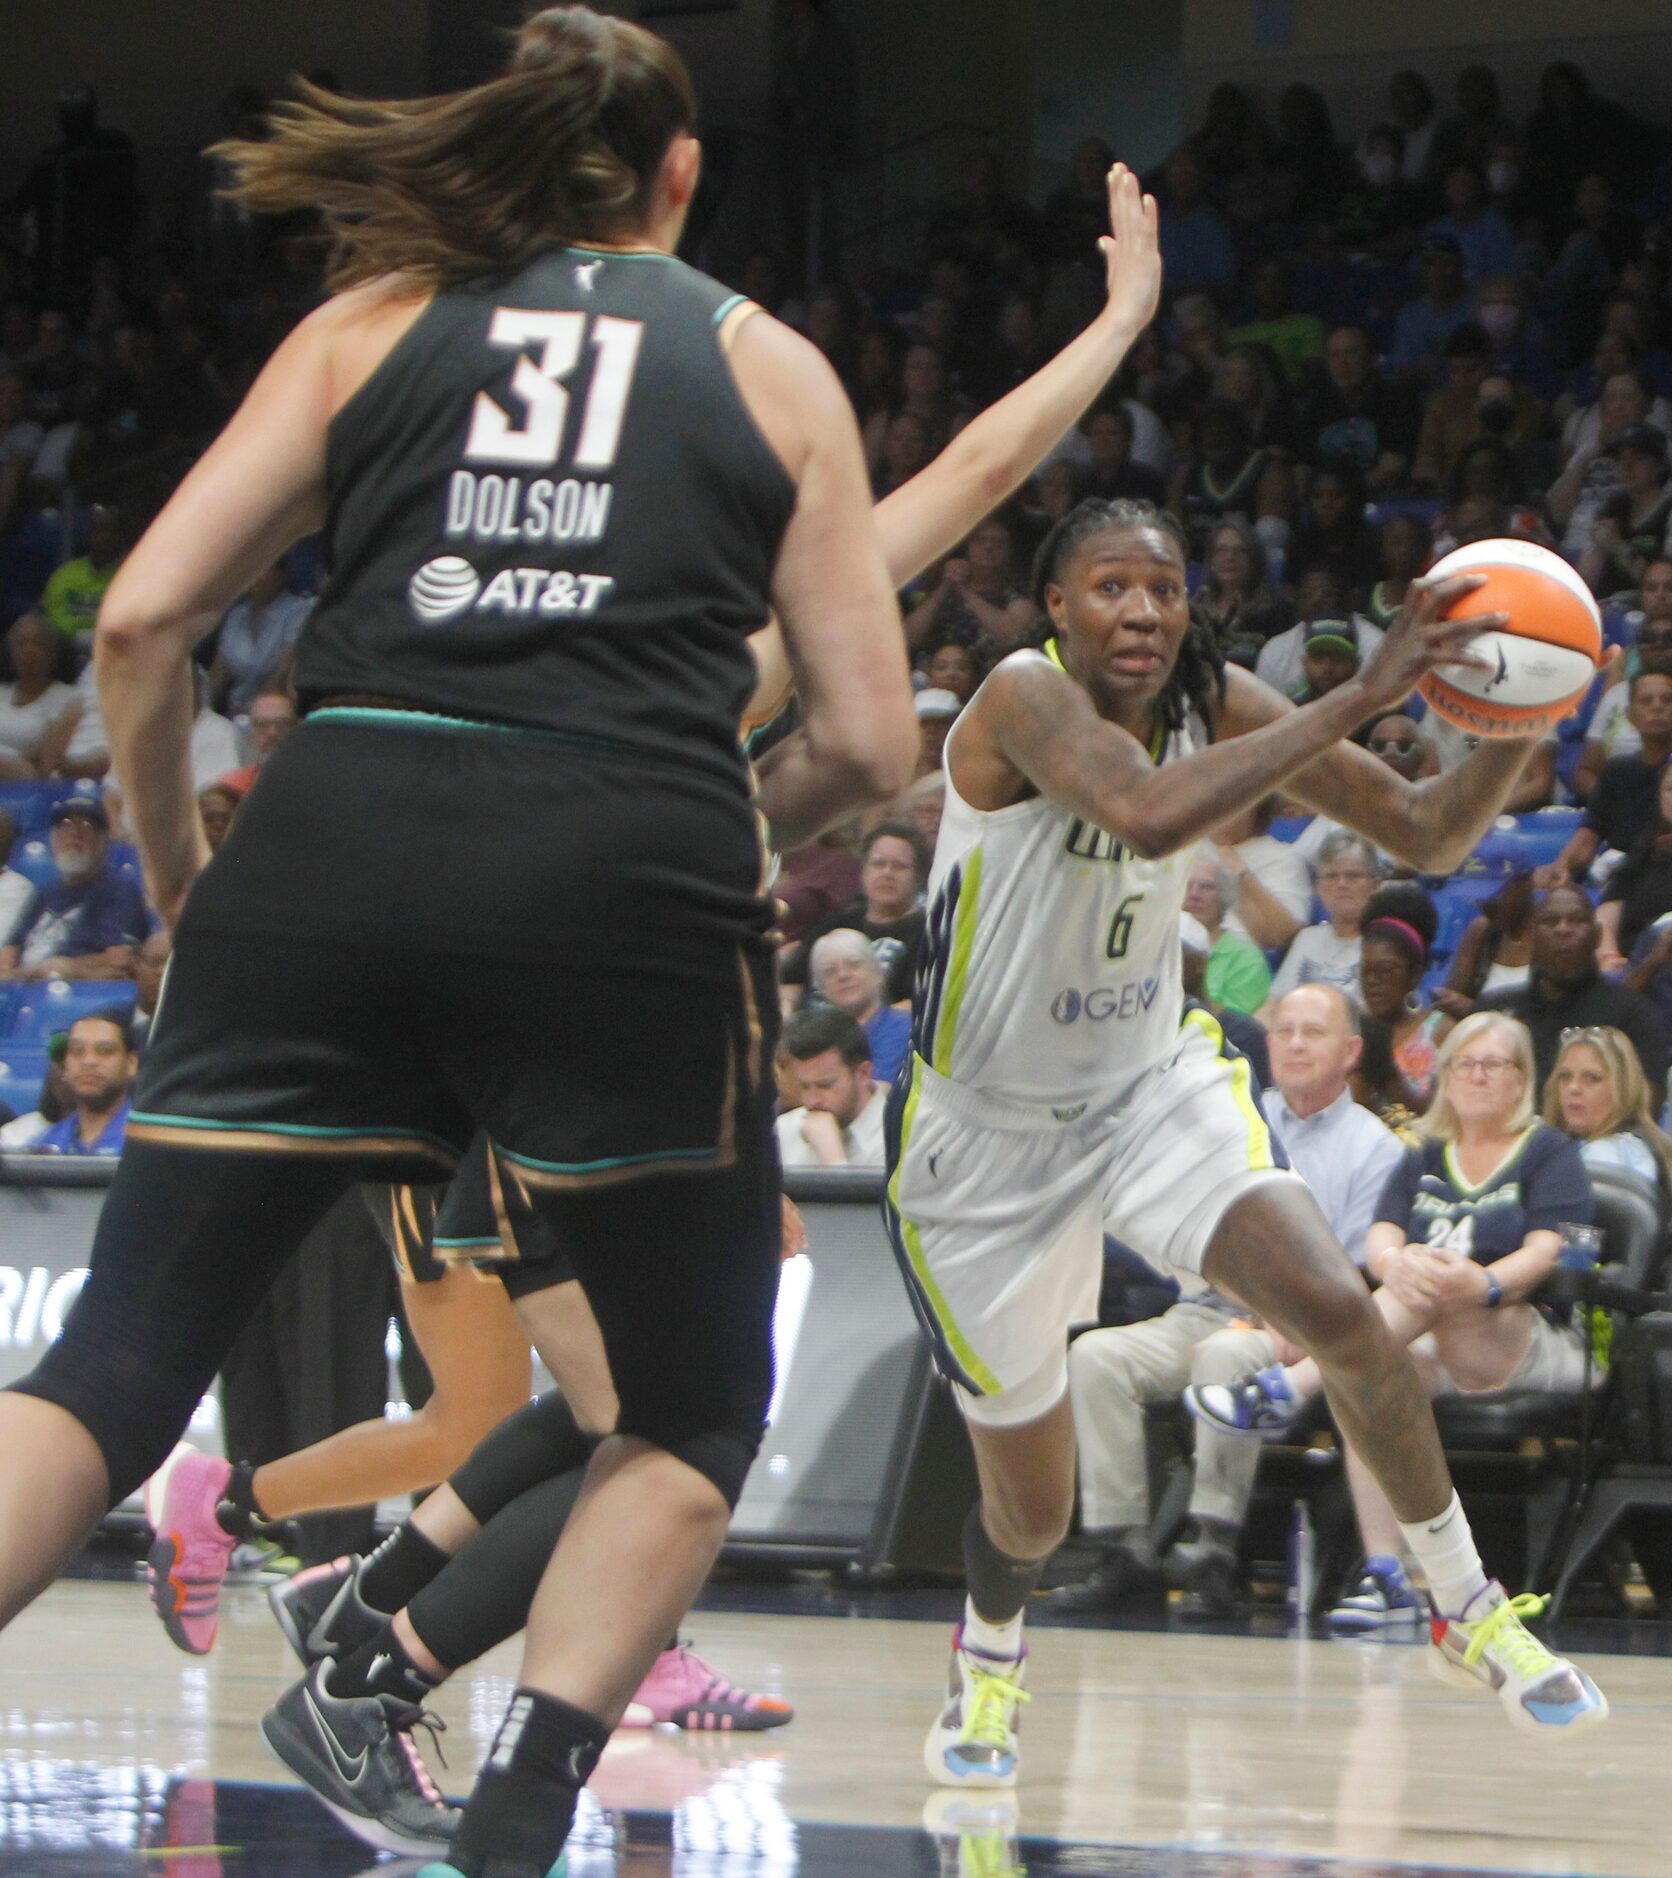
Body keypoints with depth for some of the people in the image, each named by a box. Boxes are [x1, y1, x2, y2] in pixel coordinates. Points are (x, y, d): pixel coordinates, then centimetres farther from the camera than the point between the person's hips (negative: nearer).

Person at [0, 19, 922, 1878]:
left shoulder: (373, 321, 17)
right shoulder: (769, 367, 17)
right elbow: (866, 742, 11)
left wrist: (172, 867, 22)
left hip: (334, 838, 1)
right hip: (630, 873, -1)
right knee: (695, 1404, 17)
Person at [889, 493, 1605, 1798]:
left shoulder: (1219, 707, -8)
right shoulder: (1025, 699, -25)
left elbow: (1431, 836, -4)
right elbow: (1149, 814, -46)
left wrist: (1519, 727, -25)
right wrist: (1364, 696, -46)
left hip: (1152, 1084, 4)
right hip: (994, 1138, -4)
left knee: (1340, 1313, -23)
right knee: (1031, 1512, 7)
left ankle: (1469, 1606, -2)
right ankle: (989, 1663, 43)